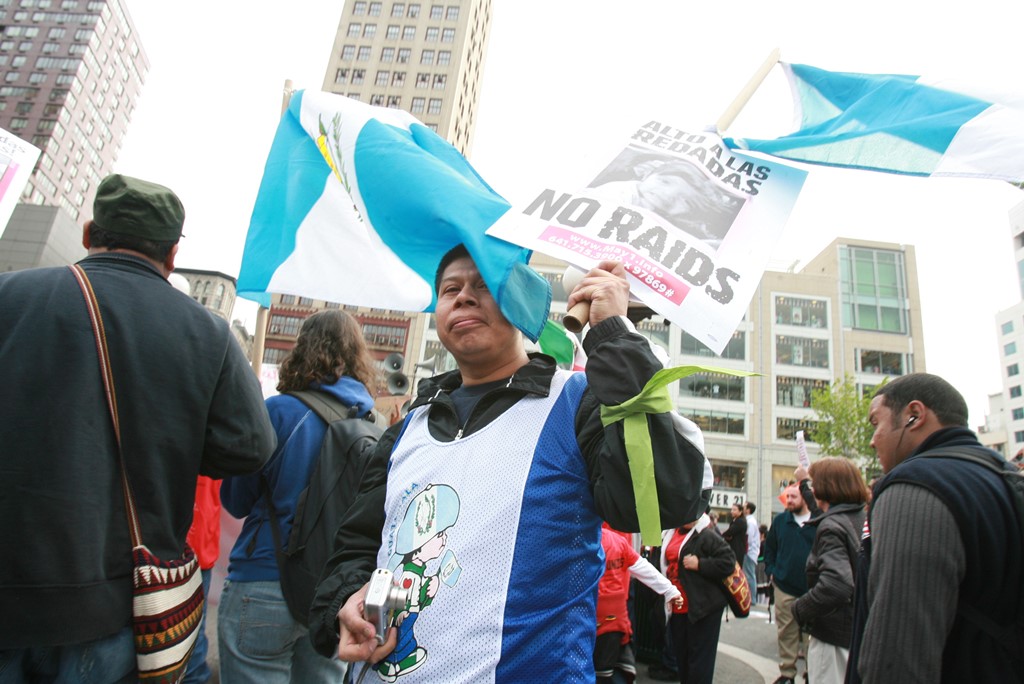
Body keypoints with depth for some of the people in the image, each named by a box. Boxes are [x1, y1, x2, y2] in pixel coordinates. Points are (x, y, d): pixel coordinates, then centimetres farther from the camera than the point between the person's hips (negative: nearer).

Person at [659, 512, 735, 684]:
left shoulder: (707, 536, -12)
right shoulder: (669, 534, 10)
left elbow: (728, 562, -19)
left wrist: (699, 564, -21)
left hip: (702, 607, -7)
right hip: (677, 607, 7)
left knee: (700, 658, 0)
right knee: (681, 655, 16)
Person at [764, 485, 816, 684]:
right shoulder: (780, 520, 6)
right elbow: (769, 548, 14)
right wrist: (771, 572, 5)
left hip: (811, 589, -2)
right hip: (784, 588, 3)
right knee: (786, 633, 9)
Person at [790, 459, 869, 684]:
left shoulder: (832, 526, -22)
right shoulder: (862, 518, 4)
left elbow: (836, 584, -35)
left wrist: (799, 609, -22)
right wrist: (804, 482, 37)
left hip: (834, 636, -9)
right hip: (858, 629, 9)